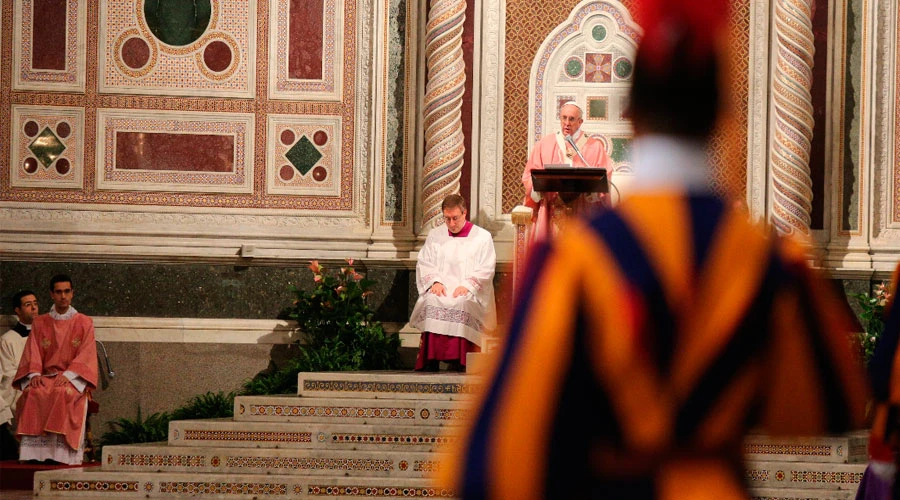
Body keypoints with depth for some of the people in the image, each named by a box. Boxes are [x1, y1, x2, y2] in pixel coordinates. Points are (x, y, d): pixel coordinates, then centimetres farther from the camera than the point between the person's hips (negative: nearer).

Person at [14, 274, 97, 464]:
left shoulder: (84, 323, 9)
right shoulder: (40, 323, 16)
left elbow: (86, 355, -2)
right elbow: (33, 352, 7)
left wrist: (67, 375, -18)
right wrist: (35, 374, -14)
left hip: (73, 378, -2)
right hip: (45, 377, 2)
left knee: (63, 393, -37)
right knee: (32, 393, -33)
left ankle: (60, 454, -40)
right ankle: (34, 453, -38)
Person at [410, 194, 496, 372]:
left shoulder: (482, 237, 11)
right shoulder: (435, 235, 21)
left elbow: (486, 270, 2)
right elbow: (424, 264, 14)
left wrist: (467, 285, -14)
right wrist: (434, 282, -7)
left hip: (468, 293, -2)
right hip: (440, 290, 2)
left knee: (461, 304, -38)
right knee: (431, 302, -34)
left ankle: (457, 362, -40)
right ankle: (430, 362, -38)